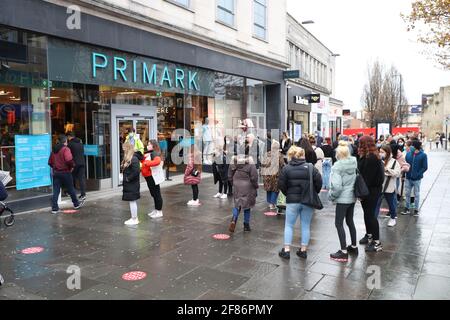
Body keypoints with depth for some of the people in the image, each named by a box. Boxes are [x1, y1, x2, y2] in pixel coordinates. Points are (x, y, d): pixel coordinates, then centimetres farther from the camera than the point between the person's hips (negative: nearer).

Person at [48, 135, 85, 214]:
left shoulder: (54, 150, 10)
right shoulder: (65, 149, -13)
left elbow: (50, 162, 12)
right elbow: (69, 160, -26)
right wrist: (72, 166, -9)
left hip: (56, 172, 6)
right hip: (65, 172, -6)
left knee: (56, 191, 5)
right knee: (70, 189, 9)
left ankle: (54, 208, 5)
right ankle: (76, 204, 25)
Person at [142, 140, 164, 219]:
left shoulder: (155, 153, -14)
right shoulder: (148, 154, 17)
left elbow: (157, 161, -34)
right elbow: (143, 161, 21)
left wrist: (146, 163, -30)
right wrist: (143, 157, 1)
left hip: (153, 177, -10)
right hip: (149, 177, 10)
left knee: (157, 194, -2)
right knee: (153, 194, 17)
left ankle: (159, 212, 5)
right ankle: (156, 210, 28)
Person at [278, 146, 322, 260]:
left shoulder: (286, 168, -3)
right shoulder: (311, 168, -3)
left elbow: (281, 184, -4)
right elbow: (319, 183, -6)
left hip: (292, 201, -1)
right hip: (308, 201, 1)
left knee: (289, 225, 9)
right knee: (306, 226, 11)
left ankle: (286, 250, 9)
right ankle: (303, 250, 17)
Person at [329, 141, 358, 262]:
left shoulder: (338, 166, -18)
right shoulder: (354, 163, 0)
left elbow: (337, 185, -22)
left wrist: (332, 195, -7)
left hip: (343, 198, -7)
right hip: (352, 197, 7)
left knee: (339, 224, 0)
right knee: (350, 221, 21)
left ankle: (344, 252, 1)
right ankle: (354, 247, 33)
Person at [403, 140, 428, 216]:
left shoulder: (423, 155, -8)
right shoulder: (408, 154, 2)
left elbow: (425, 167, -9)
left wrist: (417, 174, -17)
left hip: (417, 179, -3)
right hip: (408, 178, 4)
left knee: (416, 194, 7)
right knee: (407, 193, 10)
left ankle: (416, 210, 18)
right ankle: (407, 208, 23)